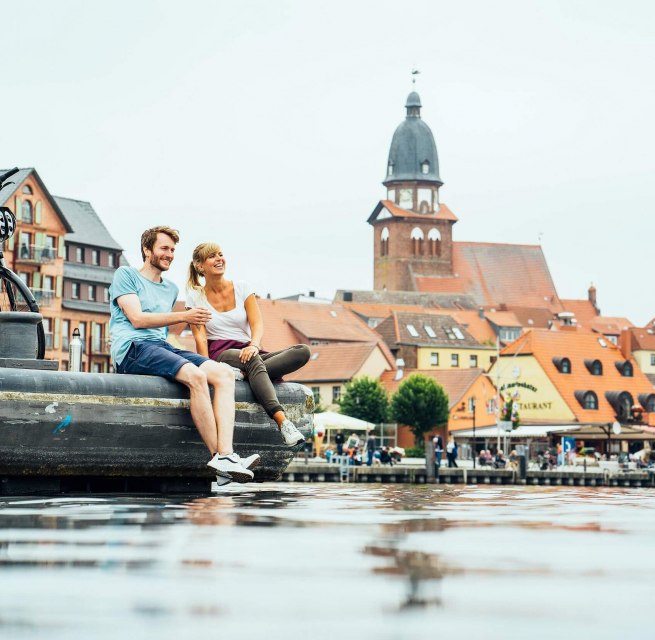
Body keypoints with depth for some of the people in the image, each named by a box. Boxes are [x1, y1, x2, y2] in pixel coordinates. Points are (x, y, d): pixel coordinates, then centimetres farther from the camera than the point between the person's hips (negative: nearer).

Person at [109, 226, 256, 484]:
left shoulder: (171, 289, 29)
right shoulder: (126, 275, 7)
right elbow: (137, 319, -6)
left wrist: (185, 351, 15)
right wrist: (183, 316, -14)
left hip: (163, 347, 7)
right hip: (133, 349, -7)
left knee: (224, 374, -18)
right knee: (195, 375, -33)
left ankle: (226, 454, -36)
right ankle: (217, 456, -32)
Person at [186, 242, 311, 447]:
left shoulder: (242, 288, 12)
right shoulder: (195, 296, 7)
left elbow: (257, 324, -1)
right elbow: (200, 337, -2)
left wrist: (254, 345, -25)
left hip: (246, 351, 4)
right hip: (219, 355, -4)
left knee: (302, 351, -20)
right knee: (253, 361, -40)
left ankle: (245, 373, -38)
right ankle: (282, 421, -57)